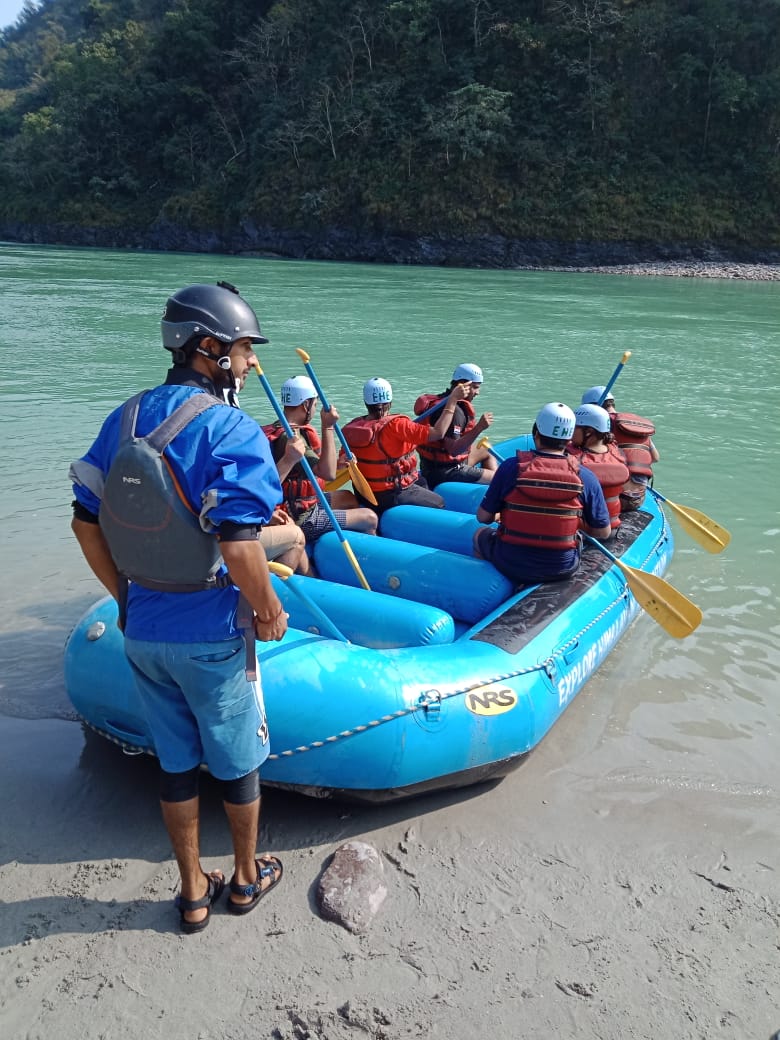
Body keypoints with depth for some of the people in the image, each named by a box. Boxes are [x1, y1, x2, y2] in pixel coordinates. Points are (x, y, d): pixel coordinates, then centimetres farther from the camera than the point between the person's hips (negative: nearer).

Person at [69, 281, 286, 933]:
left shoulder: (125, 418, 1)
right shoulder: (232, 431, -20)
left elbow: (86, 523, 4)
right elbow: (237, 547, -27)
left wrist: (127, 597, 14)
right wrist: (270, 611, -10)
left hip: (143, 631, 6)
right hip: (211, 637, -5)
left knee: (175, 763, 21)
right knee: (237, 761, 18)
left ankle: (193, 893, 38)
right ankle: (247, 878, 40)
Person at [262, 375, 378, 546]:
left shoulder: (277, 429, 8)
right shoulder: (290, 438, -24)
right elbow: (328, 473, -29)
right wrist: (328, 428, -26)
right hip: (301, 520, -11)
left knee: (348, 497, 28)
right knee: (370, 518, -4)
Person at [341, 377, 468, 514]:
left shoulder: (352, 426, -5)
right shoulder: (395, 425, -24)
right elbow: (437, 433, -26)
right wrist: (453, 400, -17)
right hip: (391, 497, -7)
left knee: (421, 481, 30)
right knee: (440, 503, 14)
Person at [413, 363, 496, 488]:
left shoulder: (443, 399, 10)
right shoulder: (455, 410, -23)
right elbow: (453, 449, -31)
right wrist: (479, 428, -34)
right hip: (444, 472, -11)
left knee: (486, 452, 26)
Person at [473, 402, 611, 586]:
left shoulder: (511, 467, -13)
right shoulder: (586, 477, -10)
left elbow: (483, 517, -5)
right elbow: (603, 533, -3)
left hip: (510, 566, -1)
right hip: (563, 569, 2)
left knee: (481, 534, 30)